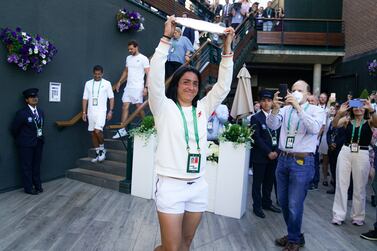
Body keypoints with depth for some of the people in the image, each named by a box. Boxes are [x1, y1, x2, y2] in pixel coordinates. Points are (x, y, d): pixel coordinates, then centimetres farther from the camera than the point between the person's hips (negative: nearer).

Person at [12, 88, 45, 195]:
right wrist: (20, 139, 6)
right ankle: (29, 188, 15)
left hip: (38, 143, 6)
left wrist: (40, 137, 10)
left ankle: (38, 185, 26)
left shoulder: (41, 112, 5)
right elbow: (14, 128, -5)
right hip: (26, 144, -5)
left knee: (37, 165, 15)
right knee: (27, 166, 4)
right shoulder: (22, 113, -13)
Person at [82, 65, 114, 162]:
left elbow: (111, 98, 2)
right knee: (93, 133, 7)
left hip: (101, 111, -4)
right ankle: (98, 153, 17)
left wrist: (110, 111, -6)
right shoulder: (88, 83, 10)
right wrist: (84, 112, 6)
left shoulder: (107, 83, 1)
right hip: (91, 111, 4)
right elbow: (85, 98, 11)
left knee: (98, 131, -19)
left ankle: (102, 149, 4)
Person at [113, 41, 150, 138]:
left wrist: (146, 87, -17)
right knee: (125, 107, 1)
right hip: (128, 87, 6)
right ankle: (123, 130, 4)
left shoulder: (143, 59, -6)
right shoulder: (128, 58, 14)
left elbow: (148, 74, -9)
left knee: (139, 107, -2)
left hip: (138, 88, -6)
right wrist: (119, 82, 16)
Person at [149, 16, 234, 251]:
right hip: (171, 185, -4)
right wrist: (166, 39, -18)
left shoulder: (202, 109, 8)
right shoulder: (165, 107, -3)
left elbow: (223, 86, 6)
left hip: (198, 186, 5)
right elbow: (156, 78, -15)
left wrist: (227, 49, 0)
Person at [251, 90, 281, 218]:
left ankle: (267, 202, 29)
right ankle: (257, 206, 16)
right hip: (260, 156, -4)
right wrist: (268, 152, -13)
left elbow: (279, 136, 8)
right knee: (258, 181, 5)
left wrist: (276, 151, -4)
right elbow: (256, 138, -10)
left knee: (269, 181, 13)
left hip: (274, 155, 4)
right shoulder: (256, 118, -5)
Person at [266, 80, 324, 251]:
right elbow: (271, 125, -6)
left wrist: (298, 107, -25)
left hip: (302, 162, -4)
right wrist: (275, 108, -23)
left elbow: (314, 128, -21)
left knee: (294, 205, -1)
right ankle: (294, 234, 35)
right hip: (283, 159, 5)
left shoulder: (315, 110, -1)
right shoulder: (285, 109, 7)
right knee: (283, 202, 15)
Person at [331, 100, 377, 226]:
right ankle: (338, 215, 13)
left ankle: (358, 216, 24)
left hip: (362, 155, -1)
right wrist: (340, 112, -30)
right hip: (345, 152, 1)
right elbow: (335, 125, -13)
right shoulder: (347, 120, 6)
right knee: (341, 184, 4)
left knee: (359, 187, 9)